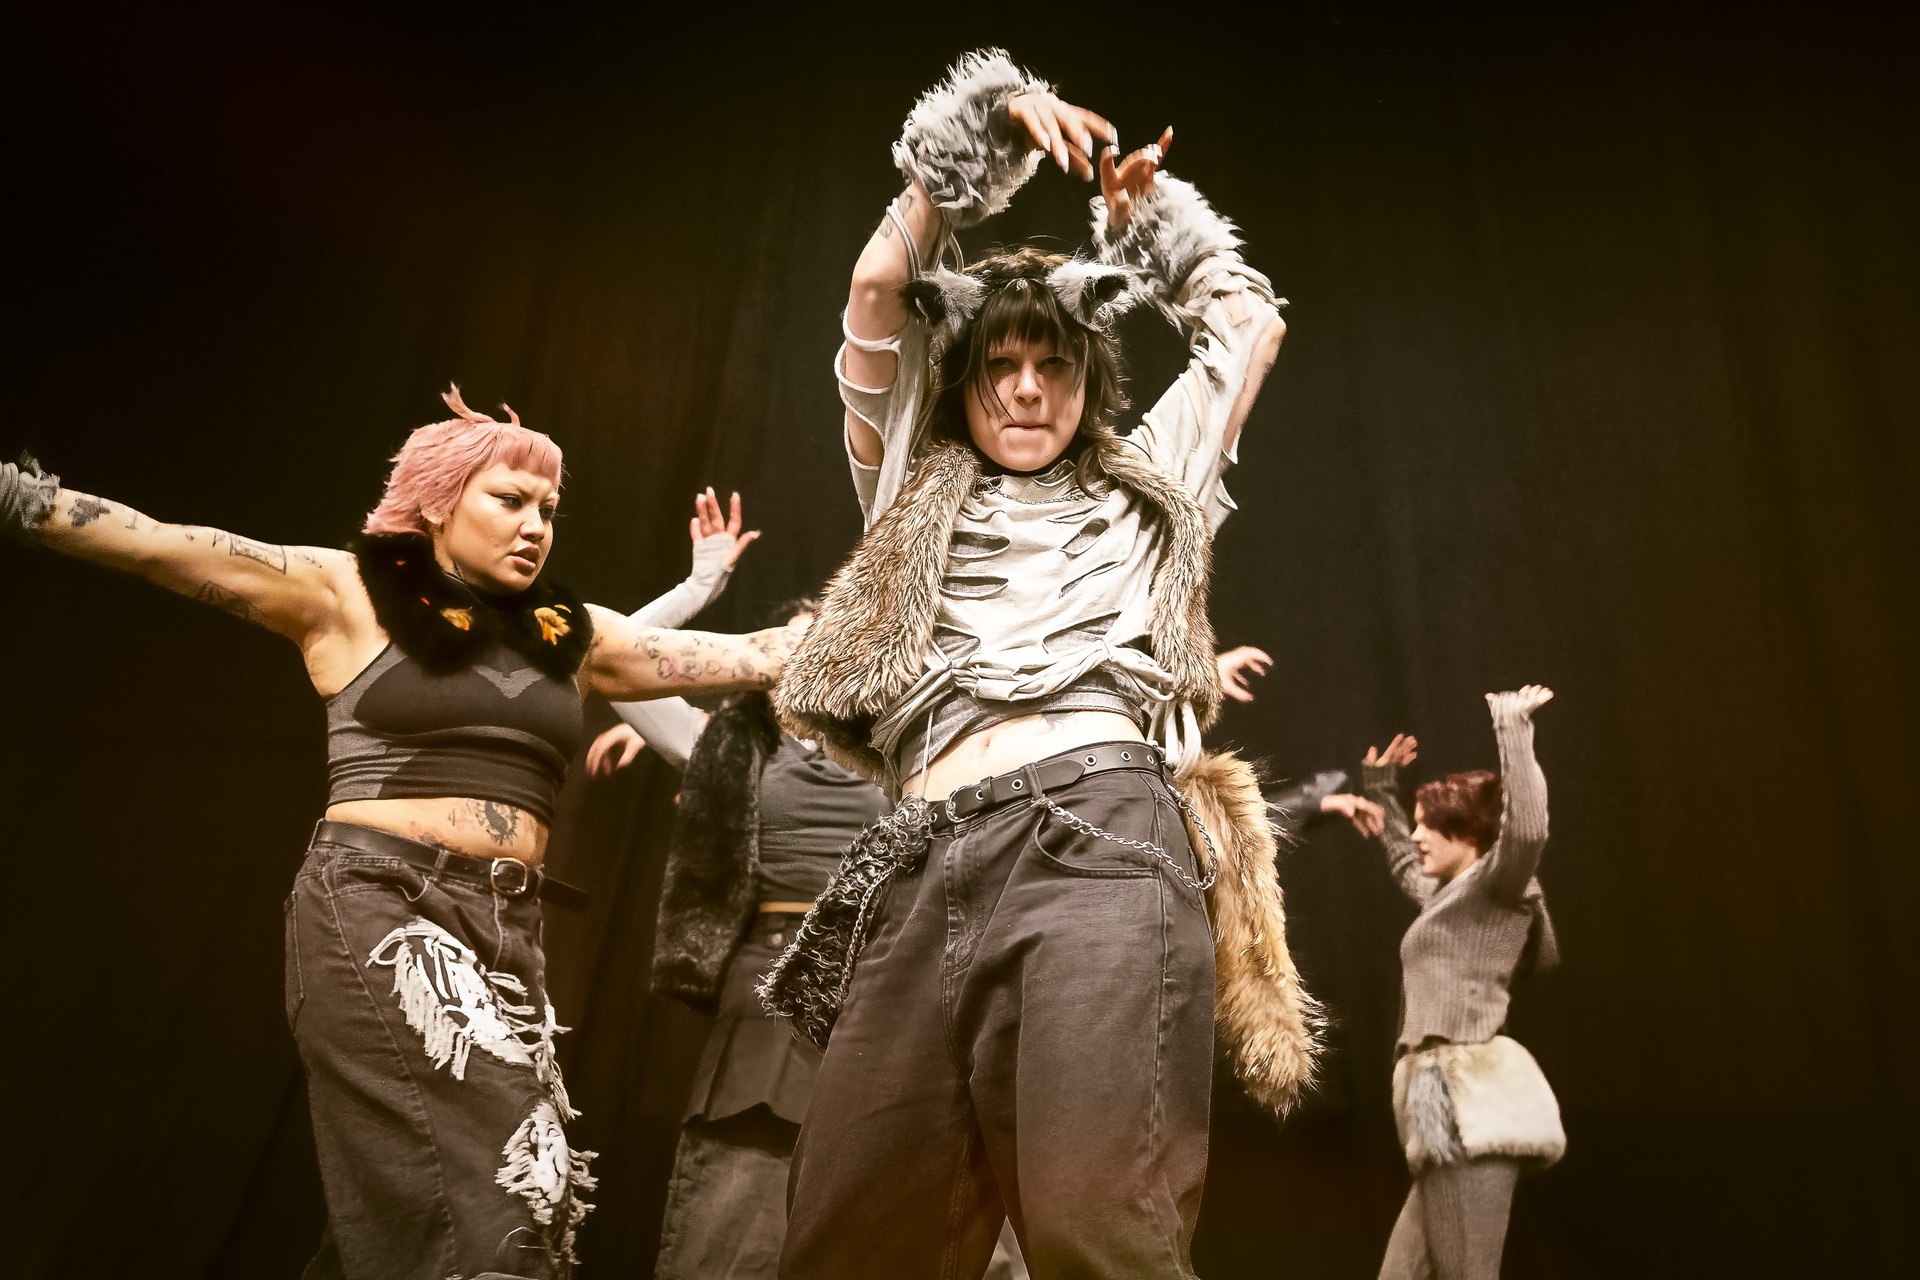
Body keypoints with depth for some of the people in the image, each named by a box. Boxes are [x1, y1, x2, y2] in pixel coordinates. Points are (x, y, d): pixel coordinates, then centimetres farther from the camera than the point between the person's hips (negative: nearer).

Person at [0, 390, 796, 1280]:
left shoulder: (572, 636, 13)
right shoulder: (350, 593, 2)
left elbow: (749, 657, 13)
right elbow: (158, 544, -5)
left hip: (504, 929, 5)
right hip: (378, 909, -5)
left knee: (455, 1193, 5)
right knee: (481, 1182, -13)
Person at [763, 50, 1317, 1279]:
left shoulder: (1143, 492, 28)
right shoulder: (917, 495, 26)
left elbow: (1254, 322, 32)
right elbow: (878, 289, 18)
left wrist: (1153, 211, 40)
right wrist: (981, 130, 21)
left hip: (1100, 839, -1)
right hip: (928, 873, 2)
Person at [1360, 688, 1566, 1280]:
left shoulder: (1498, 885, -2)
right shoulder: (1448, 896, 24)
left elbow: (1527, 827, -24)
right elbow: (1403, 862, 46)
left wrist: (1514, 727, -19)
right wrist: (1382, 789, 46)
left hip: (1469, 1102, -9)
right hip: (1451, 1101, 9)